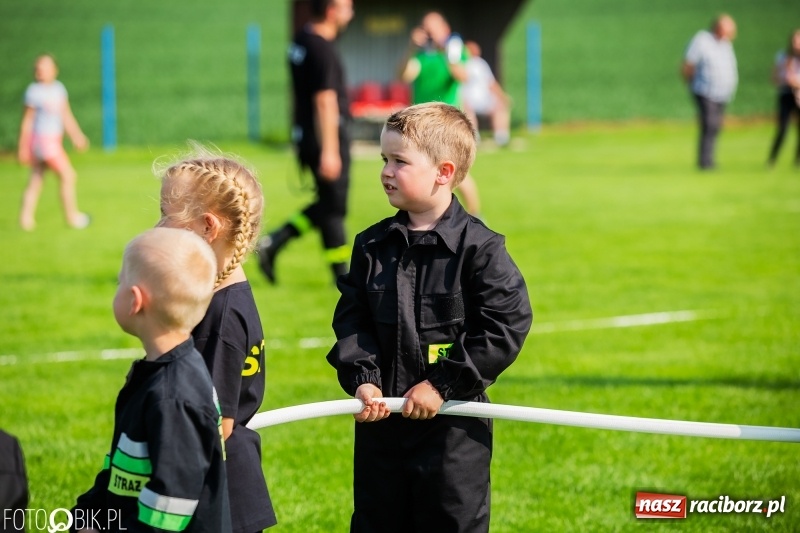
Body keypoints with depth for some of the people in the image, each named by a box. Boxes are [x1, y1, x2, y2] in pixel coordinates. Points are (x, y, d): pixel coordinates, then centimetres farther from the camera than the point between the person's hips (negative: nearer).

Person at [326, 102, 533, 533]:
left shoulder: (478, 247, -10)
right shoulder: (372, 246, 5)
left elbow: (507, 325, -14)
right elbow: (351, 318, 6)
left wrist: (443, 384, -15)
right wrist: (361, 378, -11)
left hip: (453, 424, -5)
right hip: (380, 422, 5)